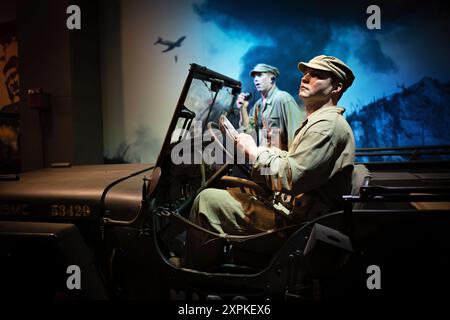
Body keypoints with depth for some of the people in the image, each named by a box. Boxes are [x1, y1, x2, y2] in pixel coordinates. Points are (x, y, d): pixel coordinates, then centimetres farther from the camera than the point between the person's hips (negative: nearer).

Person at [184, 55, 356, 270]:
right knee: (223, 191, 20)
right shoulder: (318, 122, 18)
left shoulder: (328, 126, -18)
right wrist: (256, 152, 7)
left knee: (207, 200, -12)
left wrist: (254, 152, -13)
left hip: (294, 221, -11)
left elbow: (291, 178, -26)